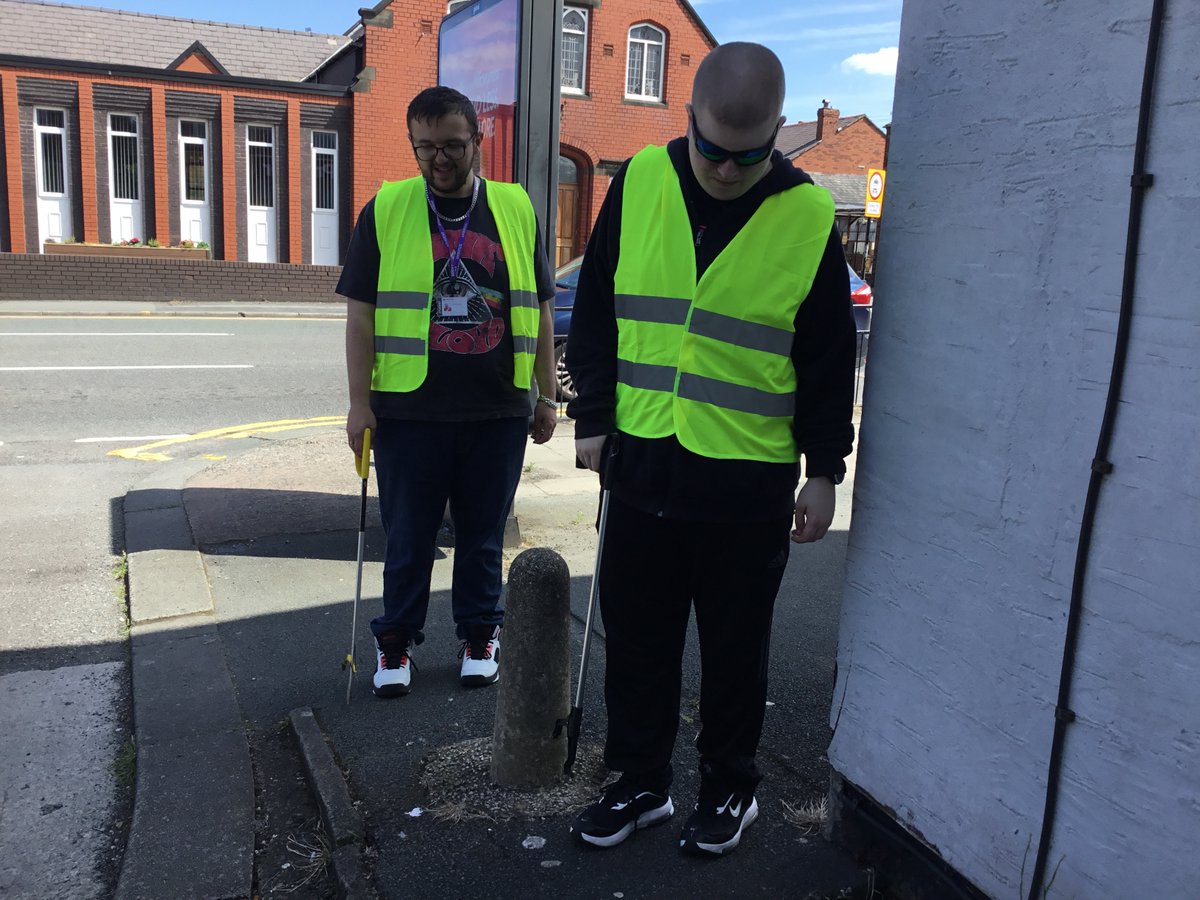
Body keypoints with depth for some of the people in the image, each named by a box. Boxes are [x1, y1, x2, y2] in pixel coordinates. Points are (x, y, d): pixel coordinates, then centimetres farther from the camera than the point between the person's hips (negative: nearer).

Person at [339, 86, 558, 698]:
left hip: (498, 412, 1)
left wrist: (546, 396, 7)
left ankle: (479, 636, 31)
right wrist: (360, 402, -4)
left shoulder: (516, 210, 5)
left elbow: (539, 311, 9)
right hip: (409, 411, -1)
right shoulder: (385, 211, 1)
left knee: (484, 535, 13)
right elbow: (361, 314, 1)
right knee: (407, 538, 10)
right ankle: (397, 640, 28)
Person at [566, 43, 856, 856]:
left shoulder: (808, 216, -6)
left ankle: (731, 788, 33)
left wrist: (824, 469, 0)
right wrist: (593, 417, 6)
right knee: (636, 637, 13)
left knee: (735, 650, 12)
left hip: (750, 481, -2)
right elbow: (596, 314, 8)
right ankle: (640, 783, 32)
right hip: (641, 463, 3)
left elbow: (829, 357, 0)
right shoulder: (639, 184, 0)